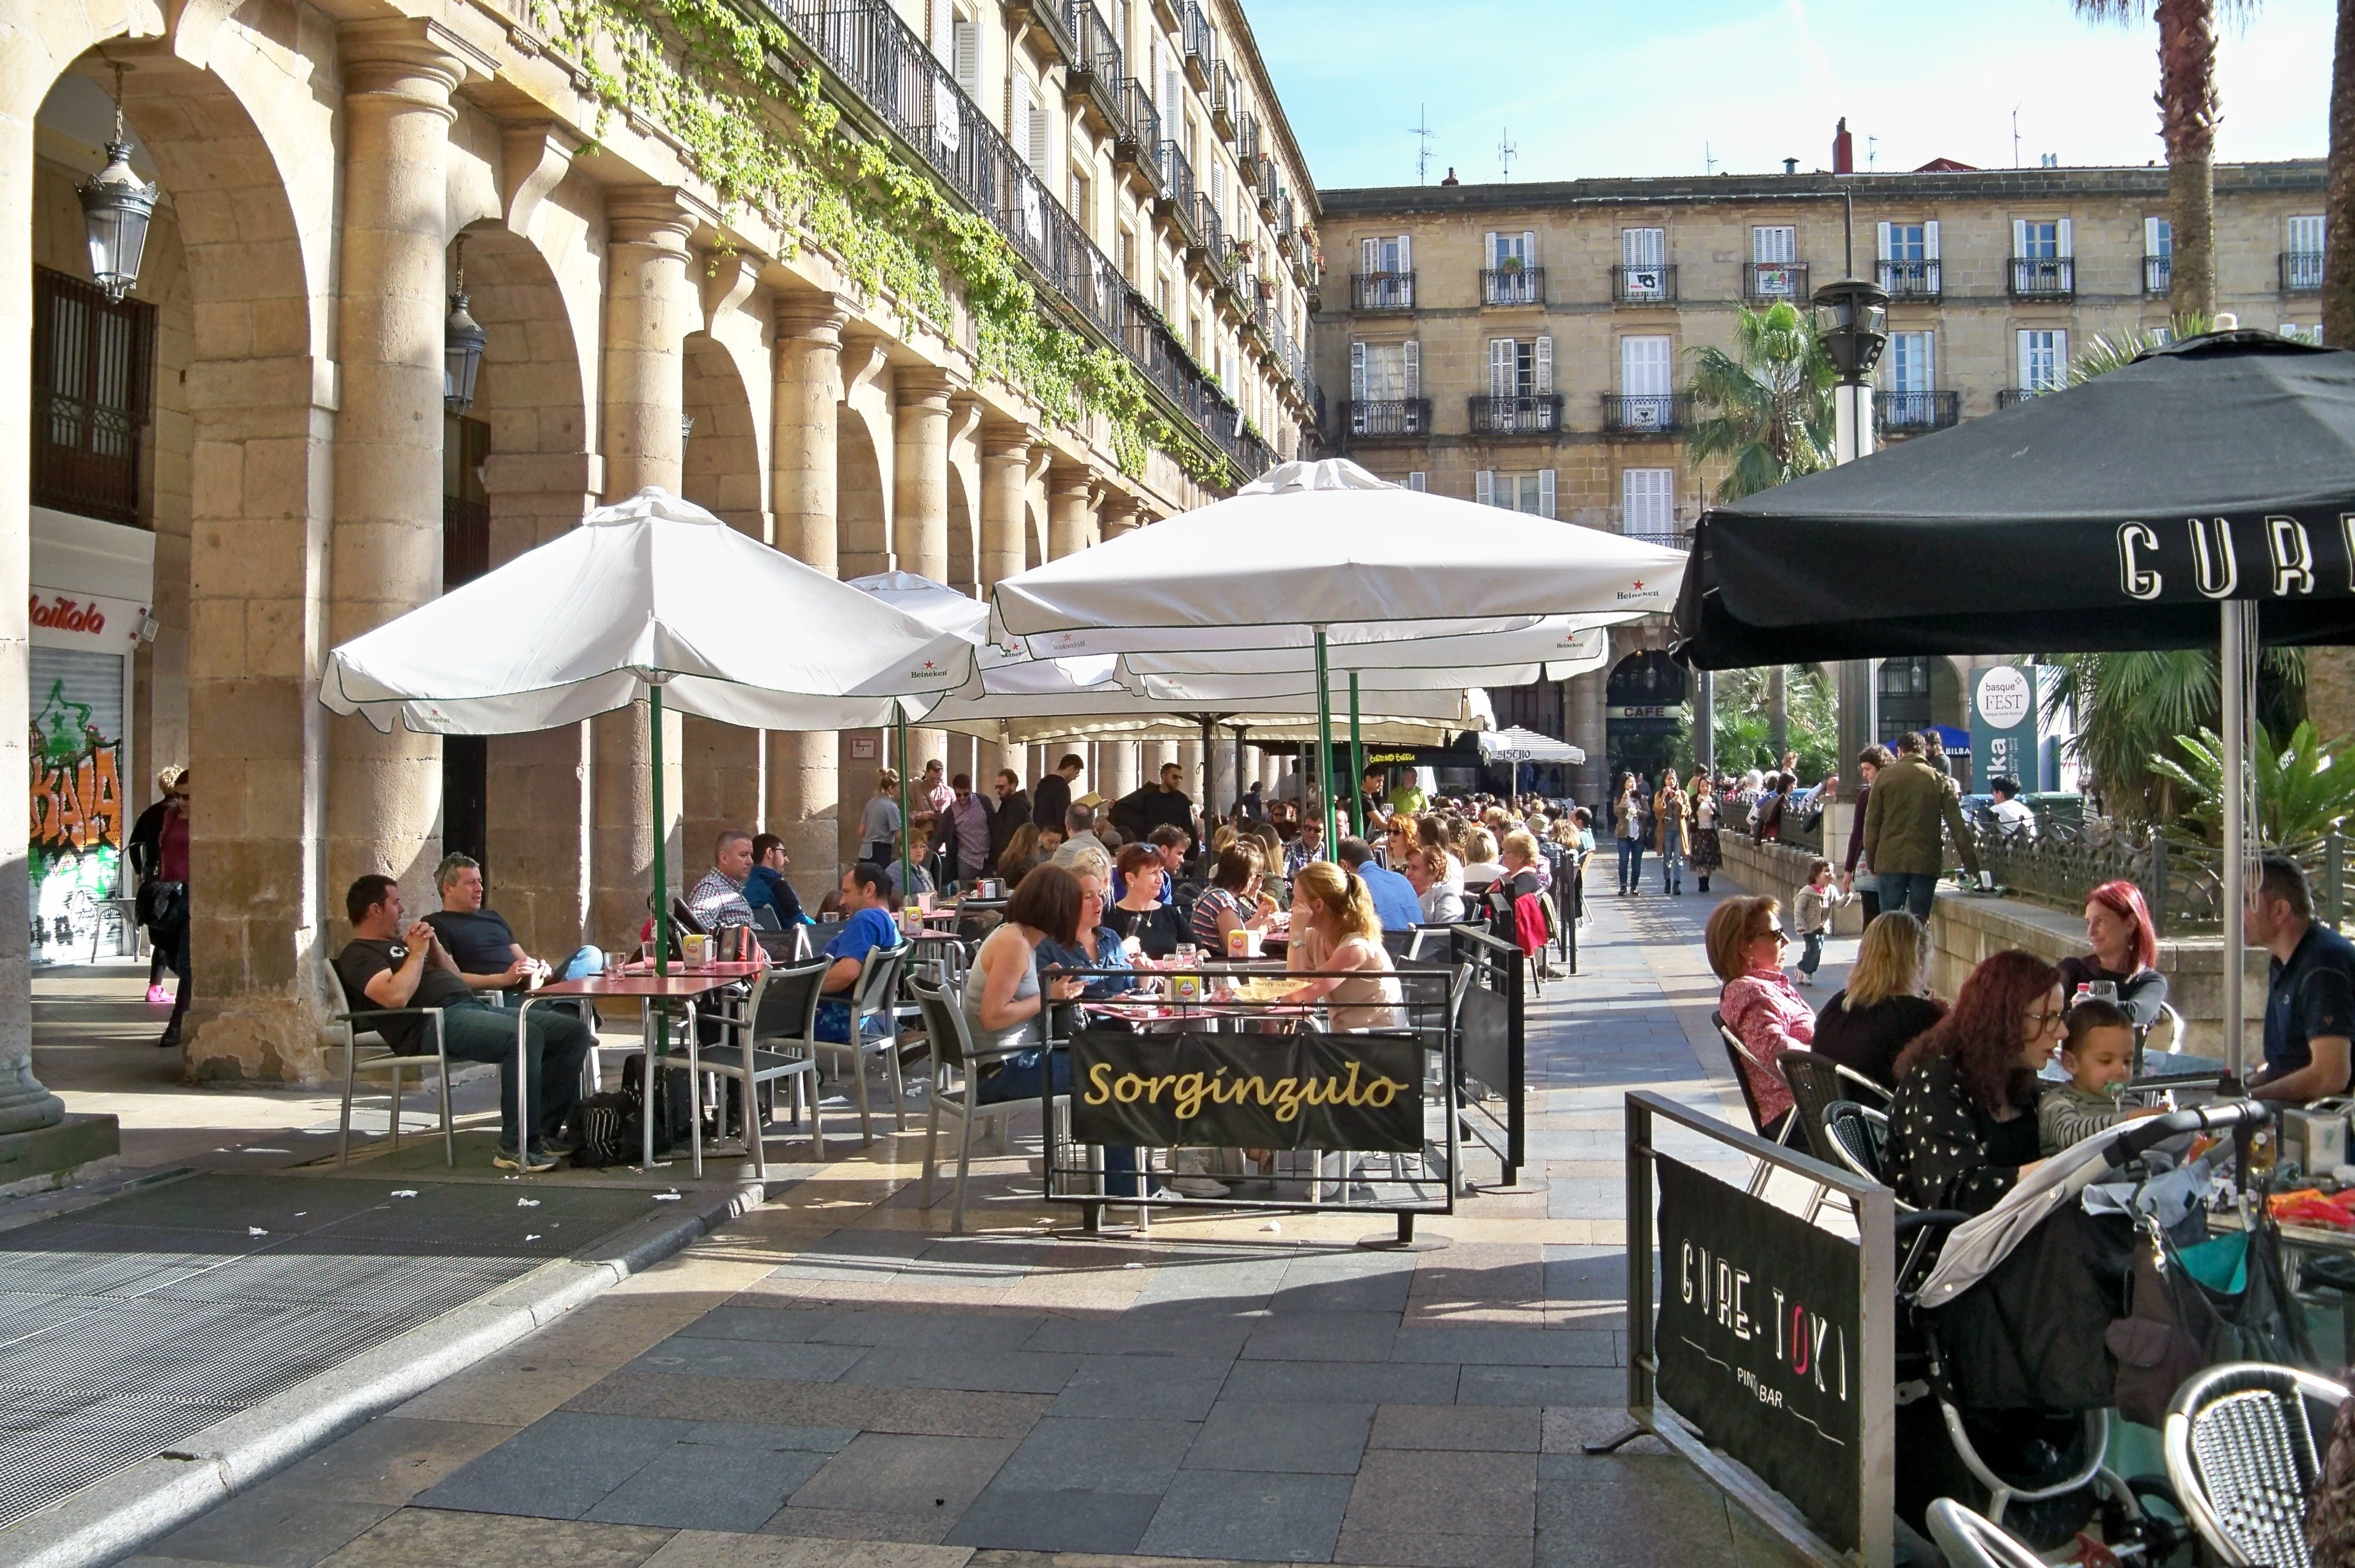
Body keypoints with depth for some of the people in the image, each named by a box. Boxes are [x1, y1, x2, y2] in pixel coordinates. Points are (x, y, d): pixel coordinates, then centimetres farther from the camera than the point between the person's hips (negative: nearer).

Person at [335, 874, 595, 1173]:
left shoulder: (396, 943, 32)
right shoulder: (359, 954, 3)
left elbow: (455, 979, 32)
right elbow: (395, 997, -18)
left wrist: (434, 944, 16)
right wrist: (417, 953, -4)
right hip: (434, 1024, -10)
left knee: (575, 1031, -3)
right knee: (525, 1036, -36)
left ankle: (546, 1131, -2)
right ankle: (516, 1147, -29)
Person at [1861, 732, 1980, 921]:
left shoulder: (1885, 776, 5)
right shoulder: (1940, 780, 6)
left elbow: (1871, 823, 4)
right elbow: (1957, 825, 3)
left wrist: (1872, 863, 12)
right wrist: (1972, 865, 5)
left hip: (1891, 861, 0)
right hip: (1926, 862, 0)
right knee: (1920, 922, 5)